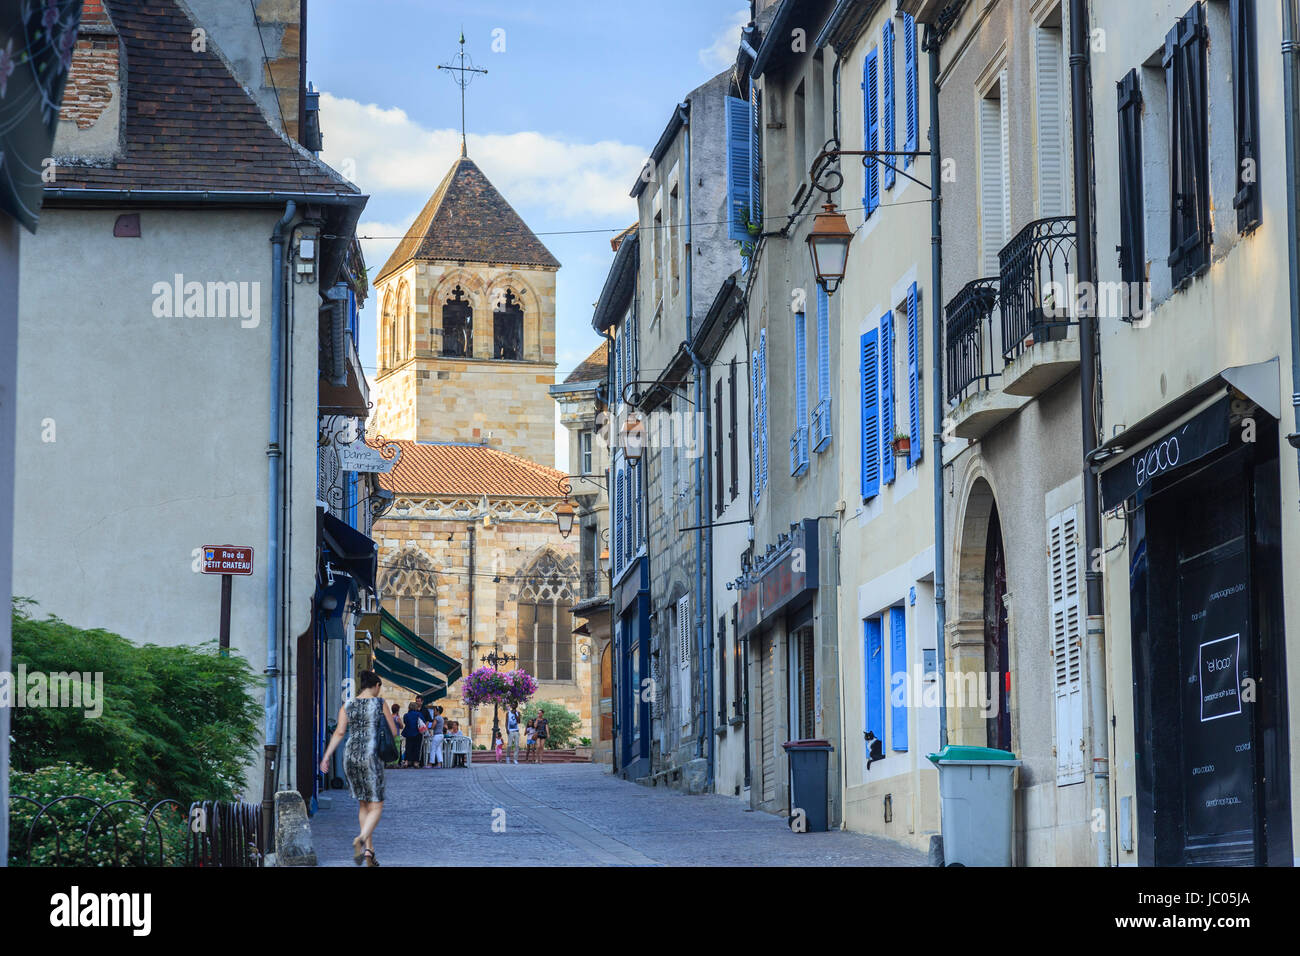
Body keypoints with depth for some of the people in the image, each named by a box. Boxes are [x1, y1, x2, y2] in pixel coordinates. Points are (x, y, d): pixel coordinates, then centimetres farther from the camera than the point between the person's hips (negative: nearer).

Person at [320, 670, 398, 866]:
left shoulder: (347, 706, 8)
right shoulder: (380, 703, -1)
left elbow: (339, 732, -2)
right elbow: (393, 732, 4)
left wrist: (326, 757, -3)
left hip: (350, 756, 4)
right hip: (371, 756, -4)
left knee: (363, 804, 17)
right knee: (376, 807, -1)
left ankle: (369, 850, 14)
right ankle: (360, 839, -29)